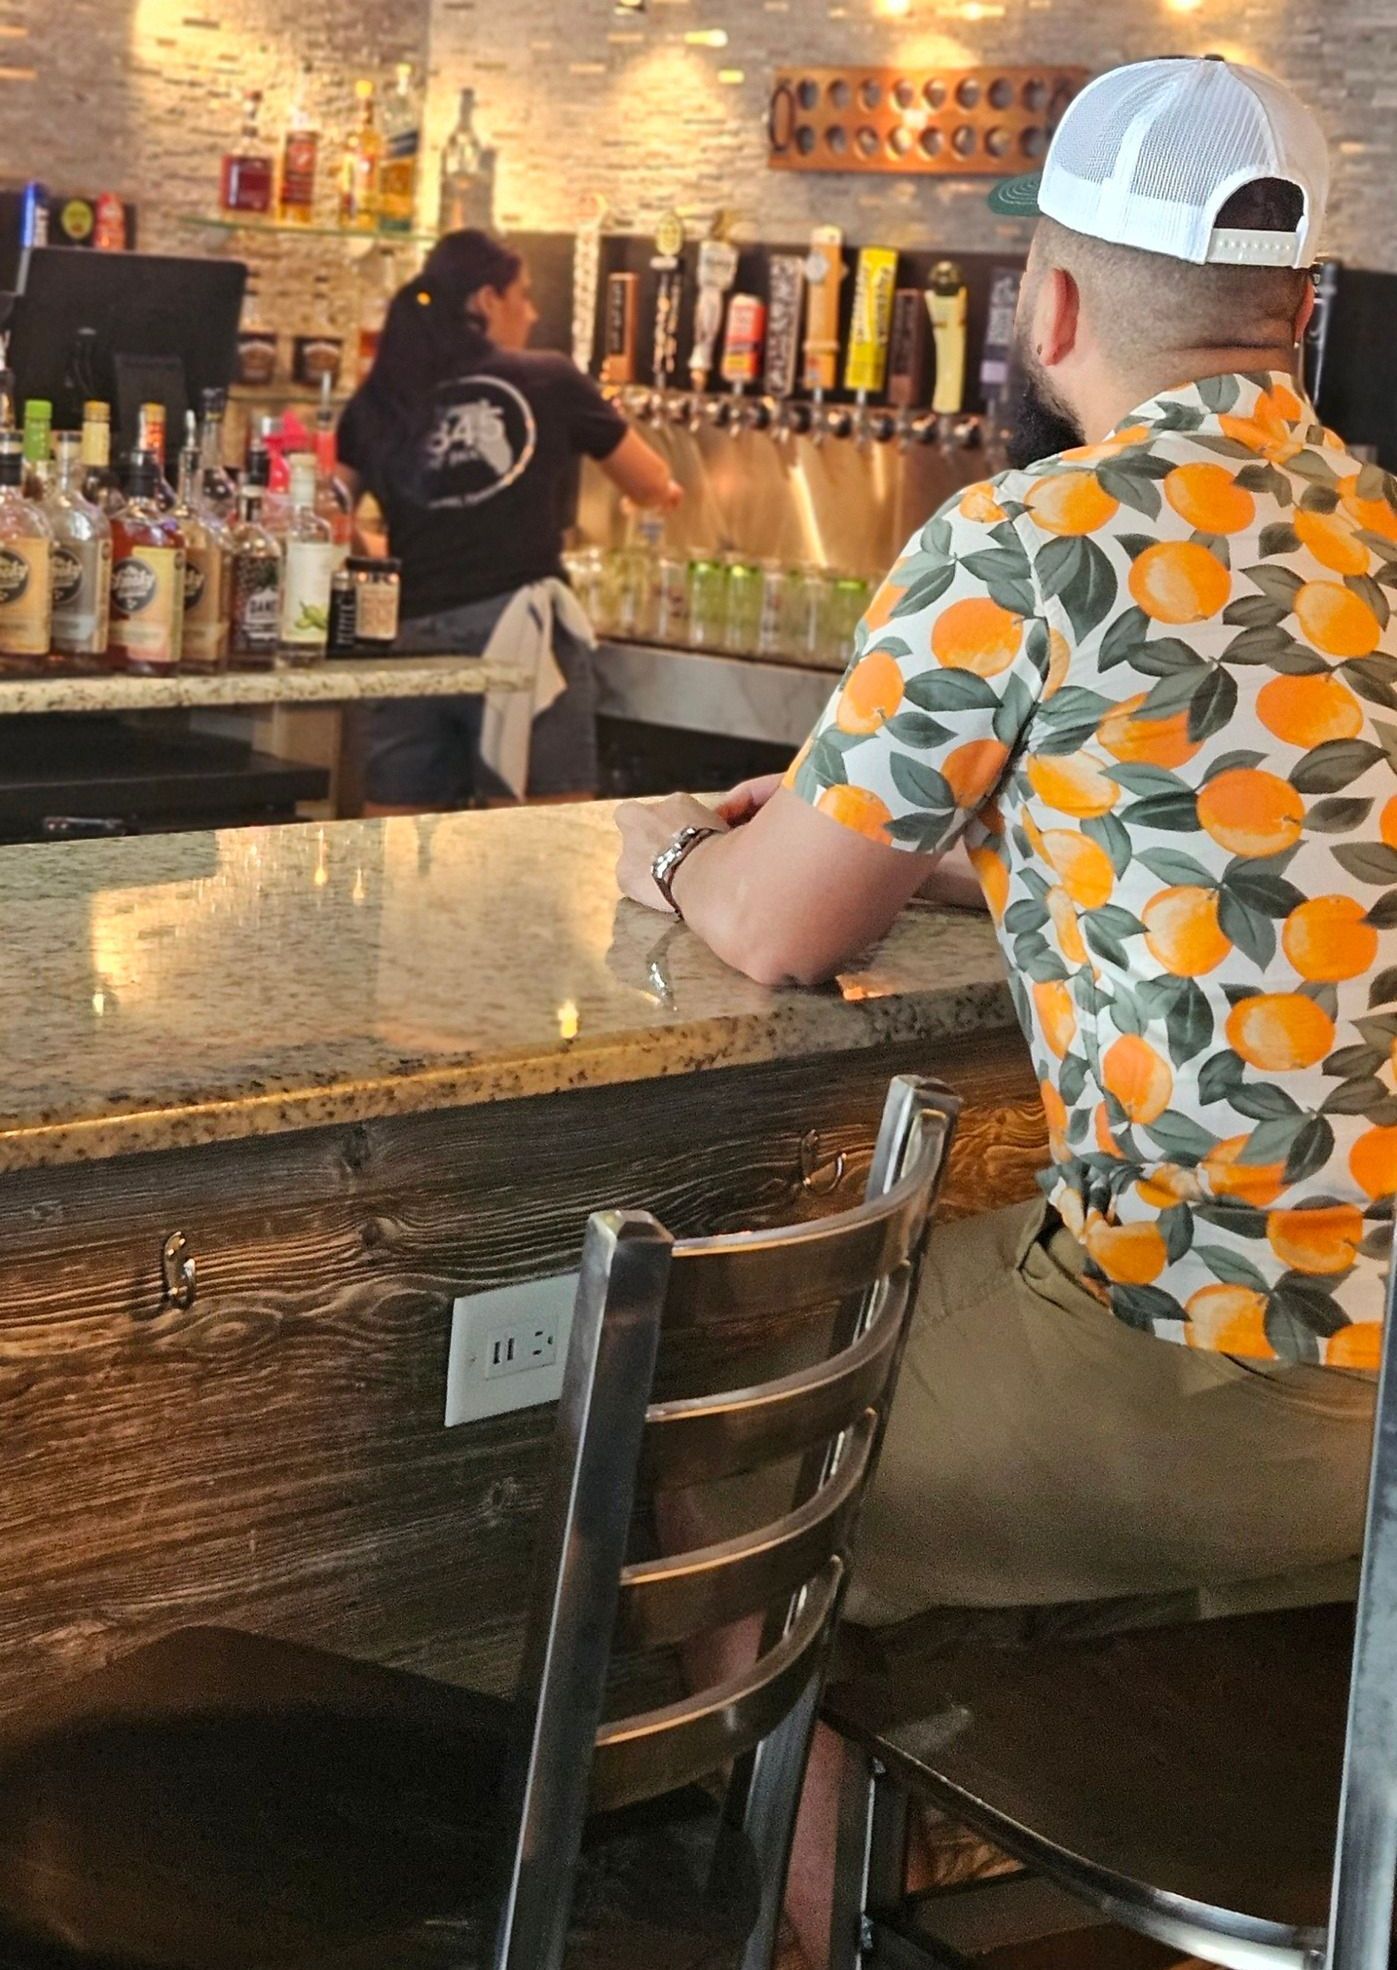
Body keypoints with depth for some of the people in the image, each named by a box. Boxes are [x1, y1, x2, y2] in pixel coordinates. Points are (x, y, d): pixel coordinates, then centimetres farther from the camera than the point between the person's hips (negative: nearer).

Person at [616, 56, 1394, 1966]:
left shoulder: (1030, 540, -13)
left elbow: (776, 930, -5)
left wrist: (677, 854, 17)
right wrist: (891, 817, 29)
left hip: (1225, 1383, -7)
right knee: (911, 1303, 29)